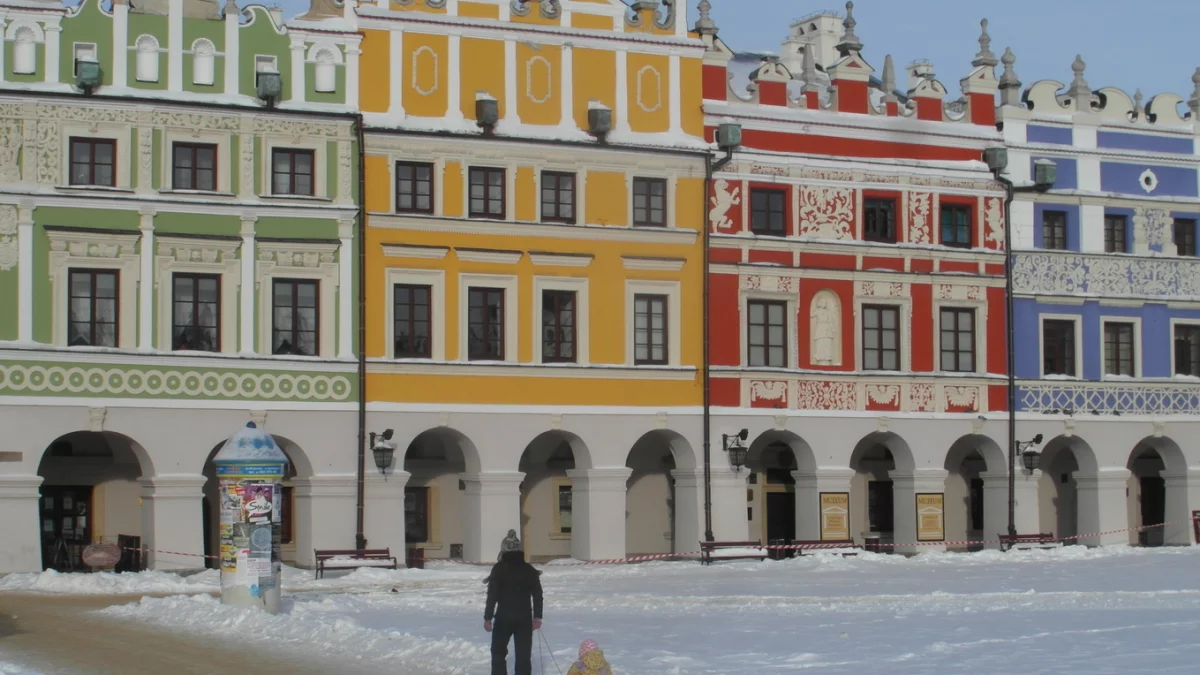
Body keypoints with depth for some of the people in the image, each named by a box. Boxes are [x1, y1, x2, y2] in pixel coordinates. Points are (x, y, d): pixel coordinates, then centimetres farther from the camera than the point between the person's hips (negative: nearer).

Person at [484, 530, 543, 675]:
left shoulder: (499, 568, -7)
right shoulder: (529, 569, 3)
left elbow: (492, 595, -9)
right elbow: (537, 595, 3)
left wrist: (487, 617, -4)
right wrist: (537, 617, 8)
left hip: (504, 617, -2)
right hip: (524, 618, 2)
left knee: (498, 652, 13)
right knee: (523, 654, 7)